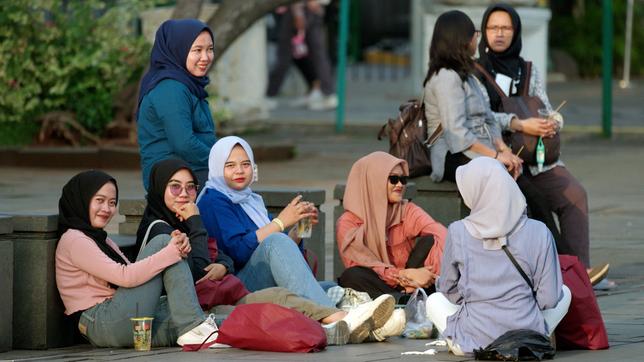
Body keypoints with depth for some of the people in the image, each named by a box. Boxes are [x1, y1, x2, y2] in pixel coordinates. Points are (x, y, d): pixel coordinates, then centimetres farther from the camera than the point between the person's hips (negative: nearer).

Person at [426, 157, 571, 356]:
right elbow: (549, 298, -5)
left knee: (434, 301, 32)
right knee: (564, 293, 28)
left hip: (473, 340, 1)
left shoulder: (458, 233, -9)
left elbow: (448, 289, 6)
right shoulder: (538, 233, -10)